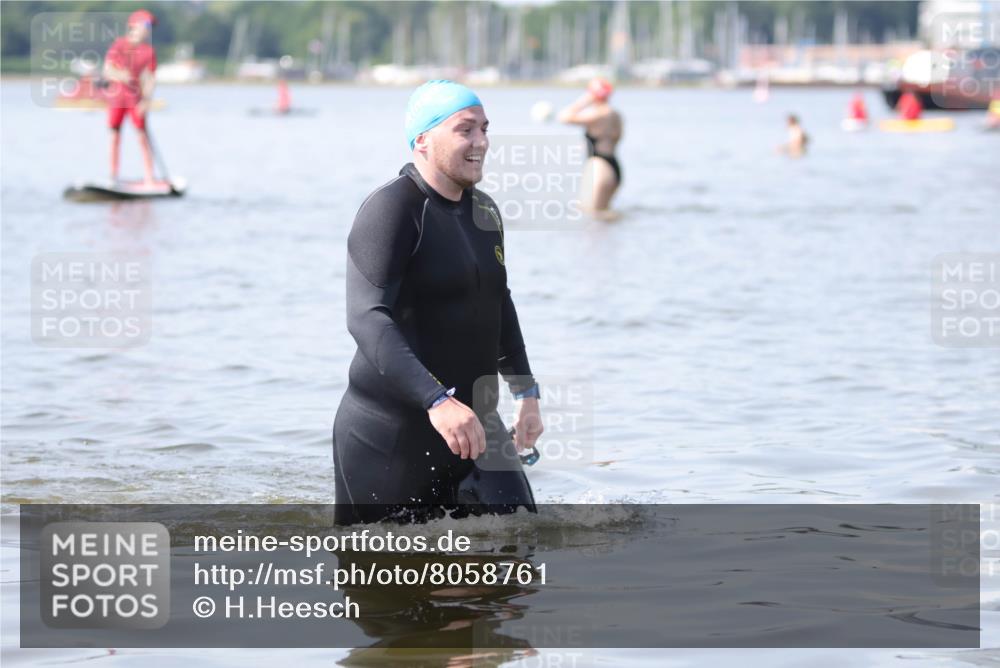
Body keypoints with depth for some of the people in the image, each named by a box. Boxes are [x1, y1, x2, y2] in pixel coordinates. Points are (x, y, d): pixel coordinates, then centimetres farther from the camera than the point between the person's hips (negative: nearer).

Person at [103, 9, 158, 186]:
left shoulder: (149, 50, 3)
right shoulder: (118, 45, 1)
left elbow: (149, 78, -2)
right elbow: (107, 70, -3)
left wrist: (146, 100, -15)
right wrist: (119, 75, -24)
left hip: (136, 98, 0)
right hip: (116, 96, 1)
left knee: (143, 137, -7)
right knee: (114, 136, 2)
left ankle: (148, 179, -8)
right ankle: (113, 177, 8)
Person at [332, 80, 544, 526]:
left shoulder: (485, 212, 12)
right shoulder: (391, 211, -15)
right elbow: (367, 319, -26)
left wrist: (525, 391, 20)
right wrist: (438, 401, -37)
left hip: (473, 426, 7)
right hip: (390, 436, -7)